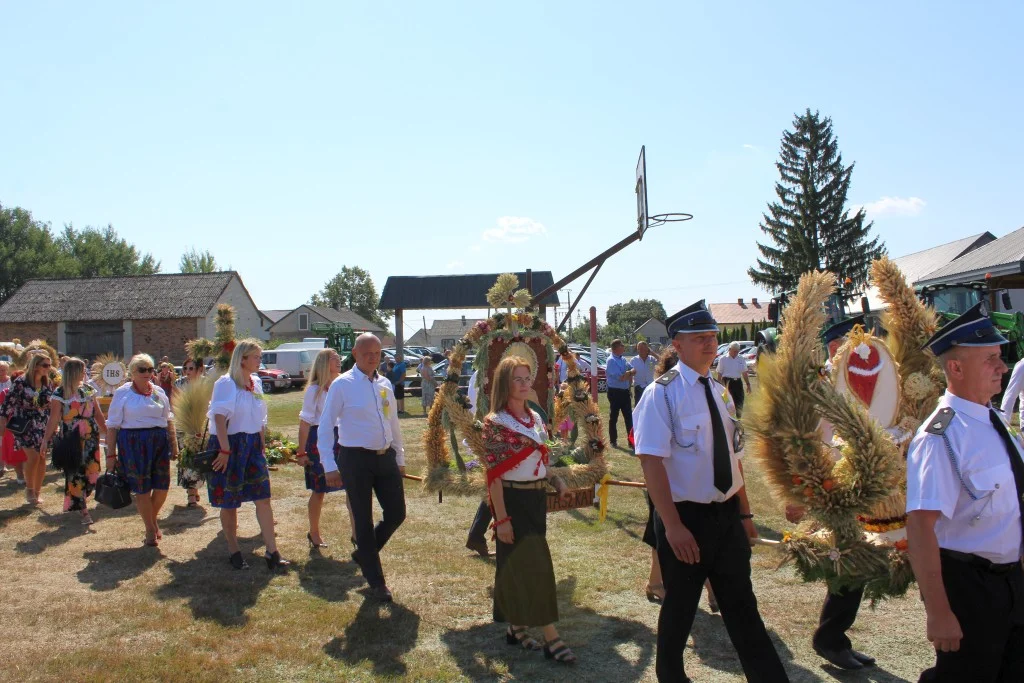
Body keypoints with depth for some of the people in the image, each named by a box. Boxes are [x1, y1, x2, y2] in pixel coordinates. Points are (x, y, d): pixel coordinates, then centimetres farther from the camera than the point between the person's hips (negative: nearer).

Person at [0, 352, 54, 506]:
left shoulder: (47, 383, 4)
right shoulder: (20, 382, -11)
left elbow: (52, 404, 14)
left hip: (43, 426, 5)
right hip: (25, 426, -5)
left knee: (42, 458, 1)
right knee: (33, 457, -14)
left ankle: (36, 493, 13)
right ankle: (29, 489, 8)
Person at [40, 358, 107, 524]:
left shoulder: (88, 390, 10)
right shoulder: (60, 394, -5)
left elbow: (98, 414, 13)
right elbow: (54, 418, -9)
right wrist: (46, 439, -16)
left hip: (91, 438, 4)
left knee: (91, 473, 2)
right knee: (76, 474, -1)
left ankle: (76, 501, 24)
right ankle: (83, 511, 6)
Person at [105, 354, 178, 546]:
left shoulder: (158, 392, 12)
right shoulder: (122, 393, 0)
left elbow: (168, 420, 18)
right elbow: (112, 425, -1)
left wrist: (174, 444, 13)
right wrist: (111, 453, -5)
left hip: (159, 442, 4)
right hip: (133, 443, -4)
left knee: (162, 485, 3)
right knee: (142, 488, 2)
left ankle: (153, 518, 31)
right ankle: (150, 530, 18)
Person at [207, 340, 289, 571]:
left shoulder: (256, 383, 9)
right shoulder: (226, 383, -11)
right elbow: (219, 418, -17)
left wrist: (262, 446, 14)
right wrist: (225, 450, -22)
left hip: (252, 446, 6)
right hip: (230, 445, -6)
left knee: (263, 497, -2)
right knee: (229, 502, 6)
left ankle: (272, 552, 1)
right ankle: (234, 551, 21)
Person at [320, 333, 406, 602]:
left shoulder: (385, 384, 9)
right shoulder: (342, 385, -7)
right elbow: (325, 427, -7)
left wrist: (400, 458, 19)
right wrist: (330, 466, -11)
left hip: (385, 457, 6)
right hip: (355, 458, -5)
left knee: (396, 513, 7)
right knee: (364, 520, 5)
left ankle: (364, 553, 33)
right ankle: (376, 582, 18)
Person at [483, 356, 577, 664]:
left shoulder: (535, 417, 8)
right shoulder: (495, 423, -13)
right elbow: (494, 474, -15)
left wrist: (557, 481, 2)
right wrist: (501, 518, -17)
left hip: (537, 499, 7)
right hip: (513, 500, -7)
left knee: (519, 566, 15)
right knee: (535, 565, -6)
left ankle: (516, 627, 26)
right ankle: (551, 639, 1)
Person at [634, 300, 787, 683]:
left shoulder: (719, 392, 7)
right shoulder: (662, 394, -15)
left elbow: (733, 455, 14)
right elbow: (652, 462, -20)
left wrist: (744, 513, 12)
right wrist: (673, 525, -24)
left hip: (726, 513, 6)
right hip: (686, 517, -6)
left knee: (742, 606, 14)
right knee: (680, 607, 12)